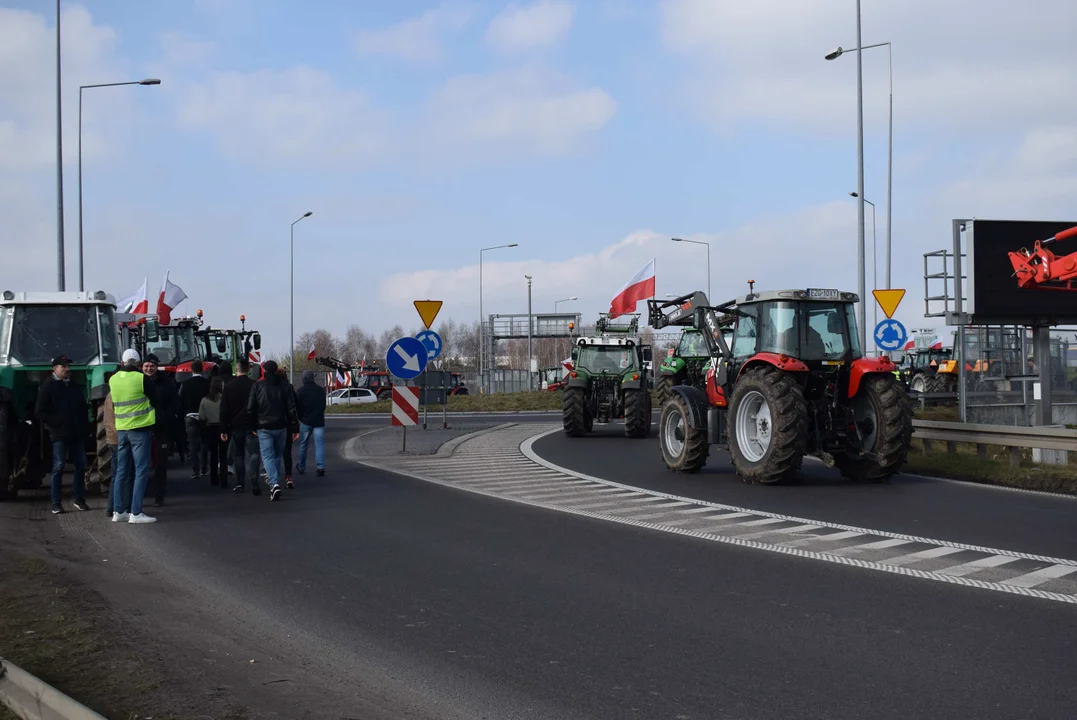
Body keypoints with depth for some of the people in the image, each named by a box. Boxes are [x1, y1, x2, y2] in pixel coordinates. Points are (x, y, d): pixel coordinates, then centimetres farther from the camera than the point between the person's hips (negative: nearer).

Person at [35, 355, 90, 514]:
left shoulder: (74, 387, 15)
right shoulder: (48, 387, -3)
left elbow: (83, 407, 23)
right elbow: (39, 411, -7)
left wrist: (83, 425, 9)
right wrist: (57, 423, -13)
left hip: (77, 434, 6)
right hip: (59, 435, -6)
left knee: (81, 465, 6)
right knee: (59, 467, -4)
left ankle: (79, 499, 15)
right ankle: (56, 503, 1)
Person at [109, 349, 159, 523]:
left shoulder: (112, 380, 4)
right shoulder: (143, 379, -12)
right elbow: (155, 401, -1)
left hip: (121, 429, 6)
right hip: (140, 429, -6)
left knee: (122, 471, 12)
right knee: (141, 471, -3)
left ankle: (119, 511, 14)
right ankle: (135, 513, -7)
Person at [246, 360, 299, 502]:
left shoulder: (258, 386, -4)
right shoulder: (284, 385, 2)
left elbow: (250, 408, -5)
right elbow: (291, 409, 0)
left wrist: (252, 426, 5)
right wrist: (295, 428, 4)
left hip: (264, 427, -3)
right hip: (281, 426, 3)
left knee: (267, 456, -6)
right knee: (278, 455, 18)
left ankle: (274, 483, -23)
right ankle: (274, 481, 24)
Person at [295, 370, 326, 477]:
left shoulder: (301, 391, -7)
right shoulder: (321, 391, 3)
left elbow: (297, 407, -5)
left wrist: (301, 417, 12)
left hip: (305, 421, -1)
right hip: (319, 421, 1)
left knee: (303, 445, 13)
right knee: (319, 444, -2)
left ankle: (301, 467, 24)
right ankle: (320, 467, -17)